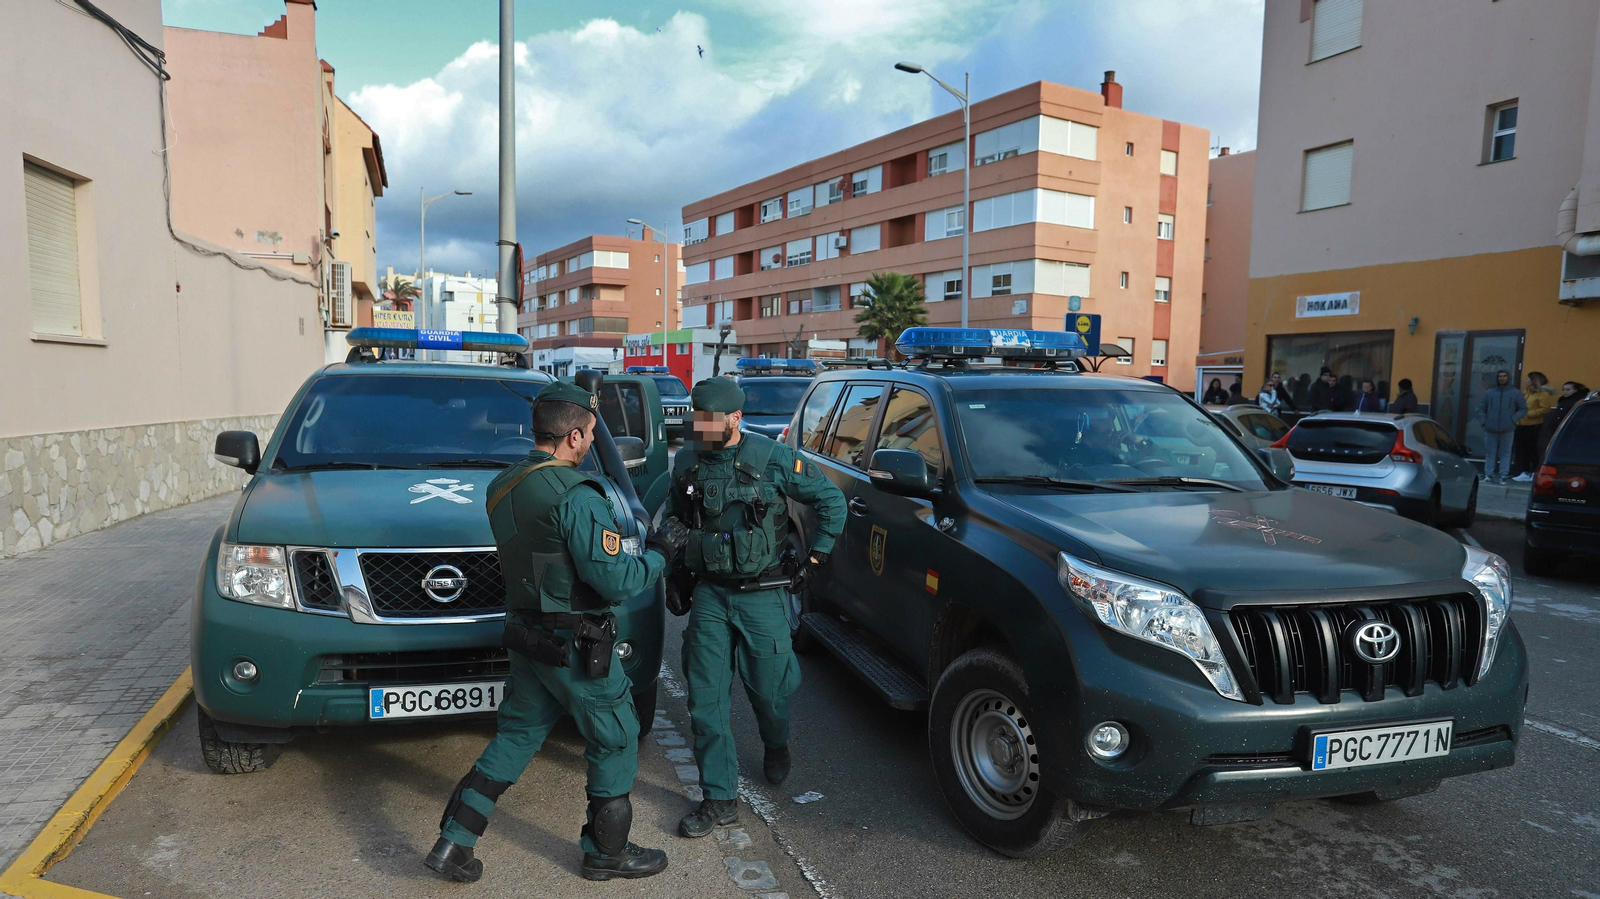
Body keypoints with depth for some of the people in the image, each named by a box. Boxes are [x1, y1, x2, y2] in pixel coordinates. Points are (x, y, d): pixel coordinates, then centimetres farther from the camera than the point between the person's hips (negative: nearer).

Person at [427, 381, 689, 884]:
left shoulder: (502, 487, 3)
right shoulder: (576, 497, -24)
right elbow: (616, 582, -23)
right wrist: (661, 551, -7)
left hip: (527, 637, 8)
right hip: (575, 647, -8)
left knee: (516, 736, 21)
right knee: (616, 741, 10)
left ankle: (453, 843, 23)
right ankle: (606, 852, 25)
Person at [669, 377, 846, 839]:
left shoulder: (771, 458, -11)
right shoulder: (686, 462, 1)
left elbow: (831, 500, -3)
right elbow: (673, 524, 17)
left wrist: (815, 558, -2)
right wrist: (675, 579, 13)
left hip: (762, 595, -3)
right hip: (709, 595, 3)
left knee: (769, 688, 9)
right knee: (706, 697, 1)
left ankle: (777, 748, 44)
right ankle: (720, 799, 15)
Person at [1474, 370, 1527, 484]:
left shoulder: (1516, 393, 7)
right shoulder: (1489, 393, 9)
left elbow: (1523, 409, 8)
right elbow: (1480, 409, 11)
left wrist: (1513, 420, -5)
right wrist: (1483, 421, -1)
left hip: (1506, 430, -1)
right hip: (1490, 429, 1)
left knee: (1505, 453, -1)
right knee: (1490, 453, 3)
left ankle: (1503, 475, 1)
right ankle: (1489, 474, 7)